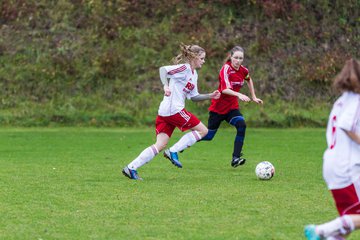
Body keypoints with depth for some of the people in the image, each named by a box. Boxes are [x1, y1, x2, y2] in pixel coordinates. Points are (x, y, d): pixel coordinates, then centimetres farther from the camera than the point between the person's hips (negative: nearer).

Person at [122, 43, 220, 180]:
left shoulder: (194, 74, 22)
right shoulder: (184, 68, -7)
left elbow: (194, 97, 28)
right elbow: (163, 70, -19)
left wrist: (210, 96, 18)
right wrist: (165, 85, -34)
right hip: (174, 109, -9)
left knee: (161, 145, 3)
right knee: (202, 130, 0)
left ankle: (131, 168, -3)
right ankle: (173, 151, -5)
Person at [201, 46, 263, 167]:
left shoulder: (243, 70, -3)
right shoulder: (226, 69, -21)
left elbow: (249, 80, 23)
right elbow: (225, 89, -37)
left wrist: (253, 97, 22)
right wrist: (239, 95, -52)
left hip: (232, 107, 4)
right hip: (218, 107, -4)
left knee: (241, 125, -23)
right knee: (209, 135, 4)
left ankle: (236, 158, -22)